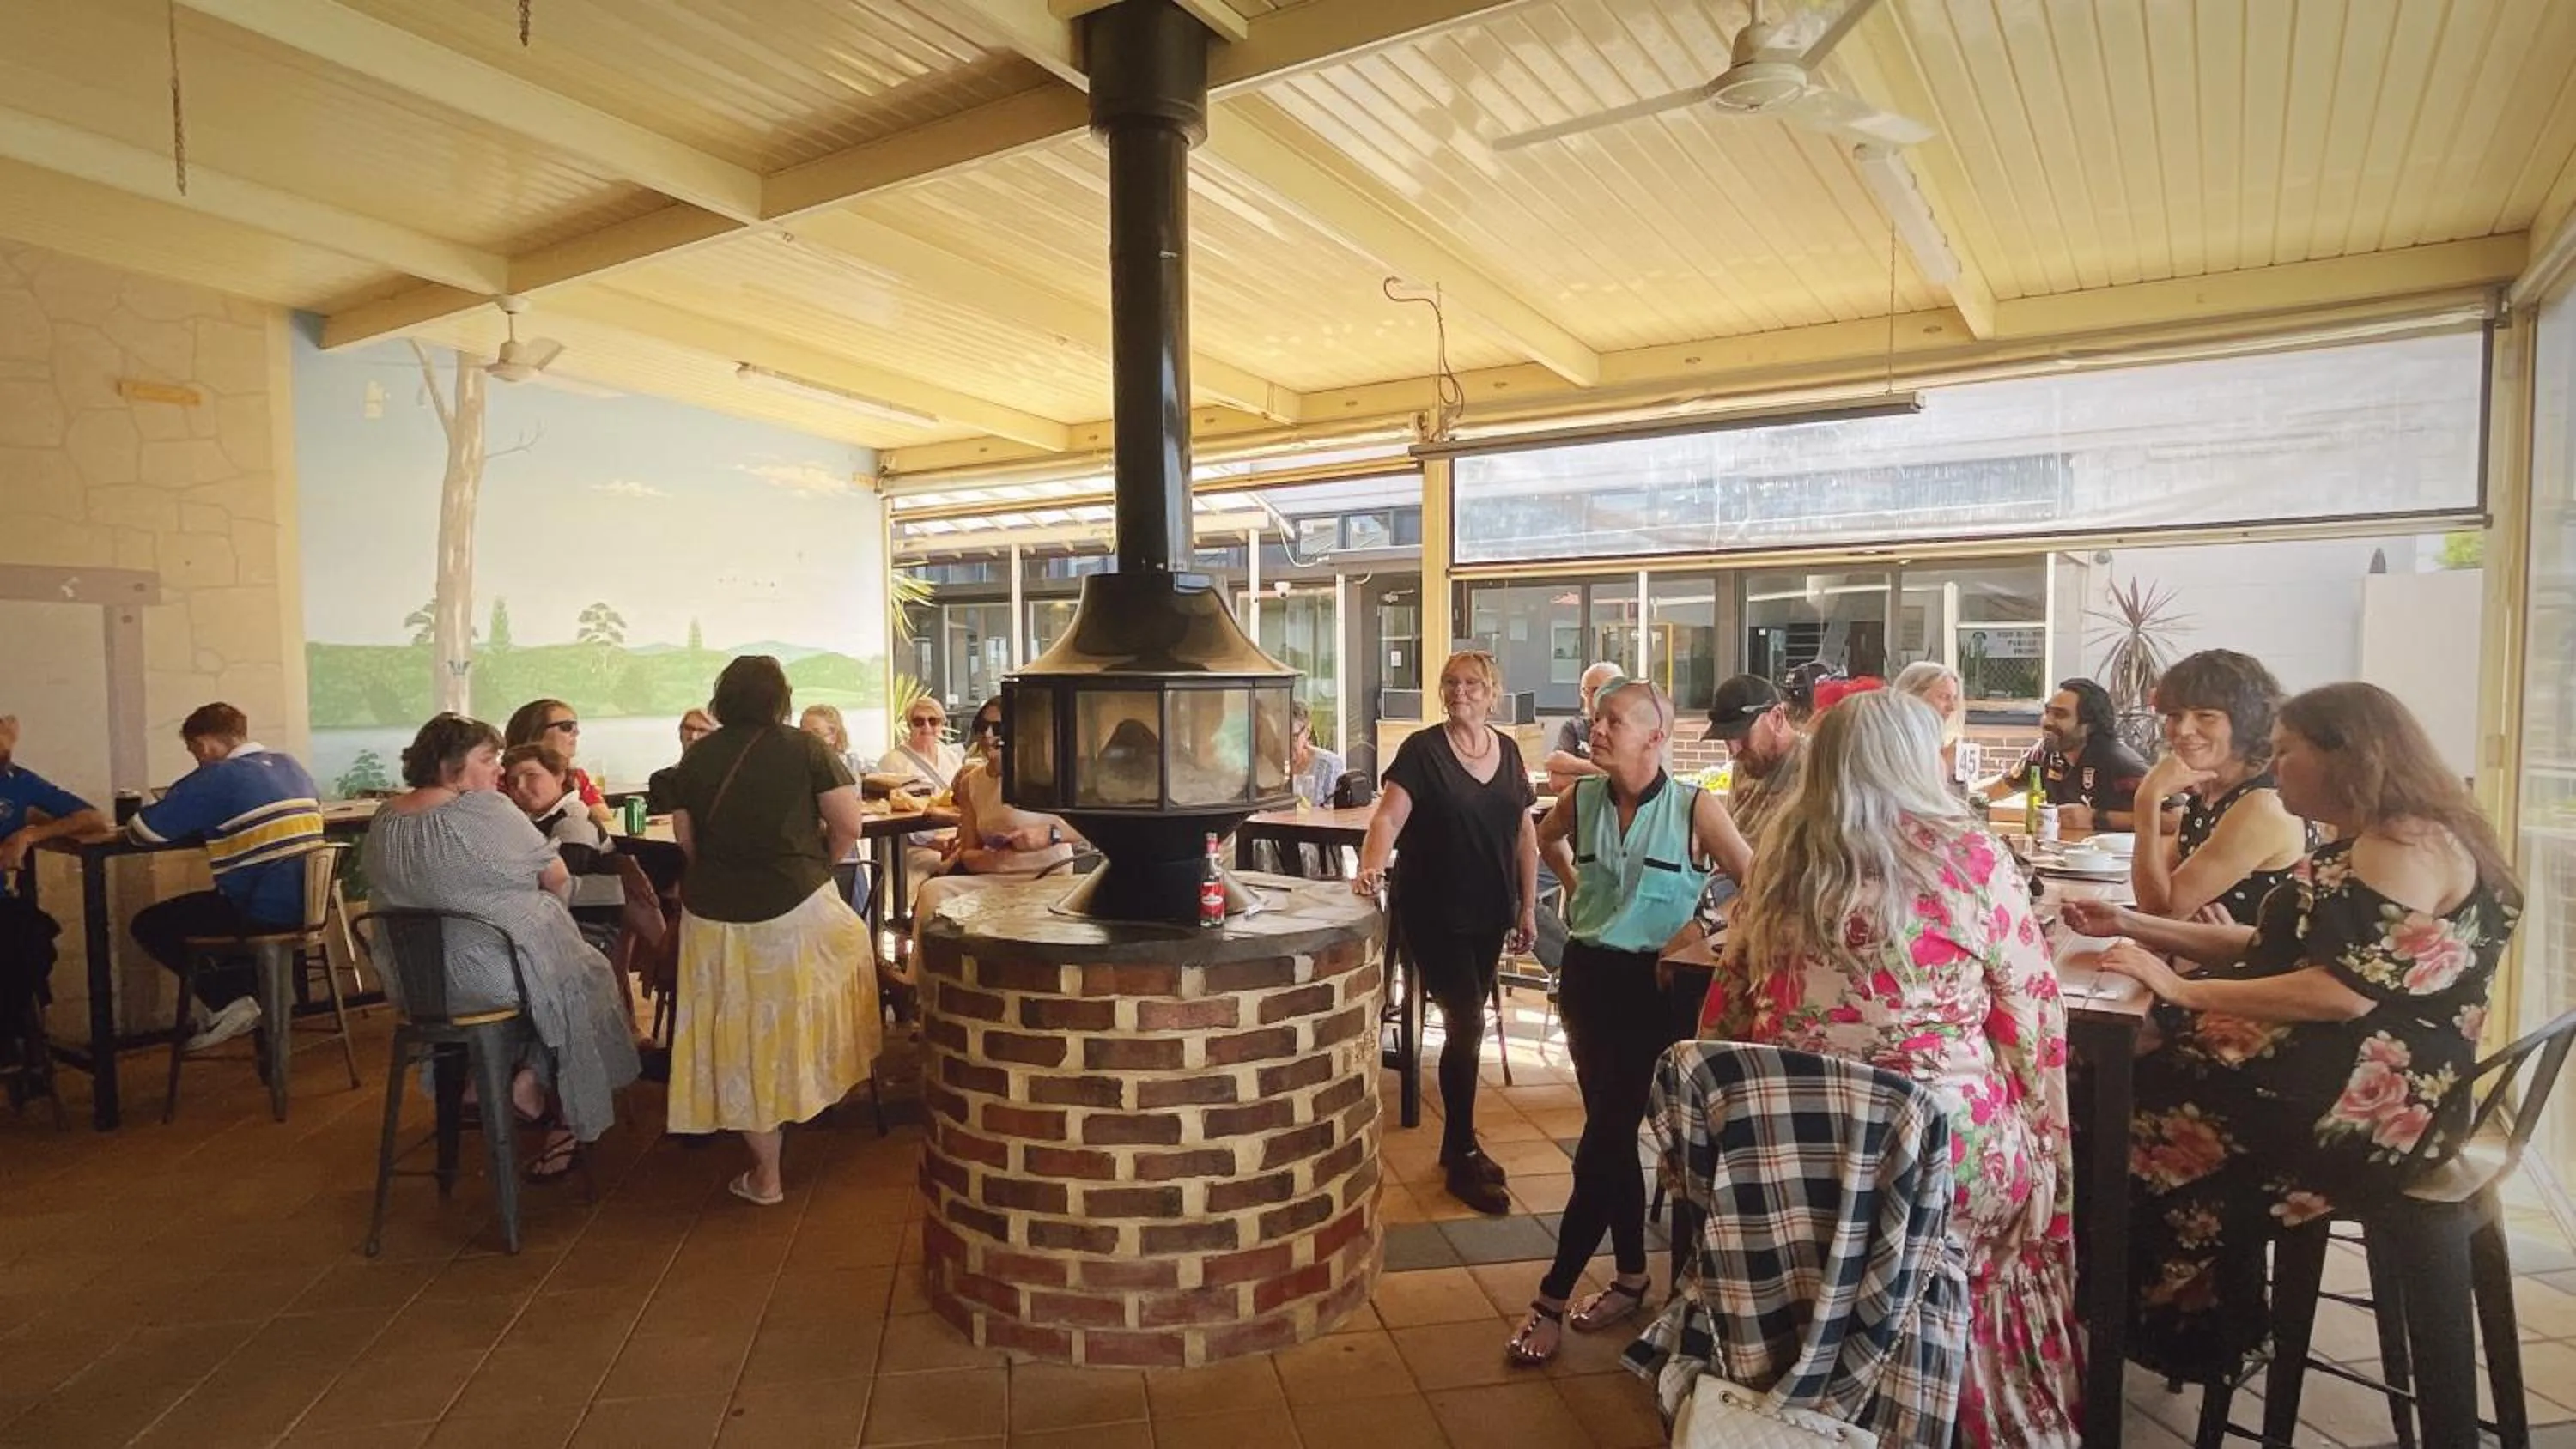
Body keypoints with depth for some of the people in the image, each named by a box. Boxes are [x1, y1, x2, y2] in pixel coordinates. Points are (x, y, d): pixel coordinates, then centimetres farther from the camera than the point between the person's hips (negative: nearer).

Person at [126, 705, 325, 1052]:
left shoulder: (216, 778, -10)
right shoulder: (292, 767, 12)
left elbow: (146, 830, -11)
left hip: (263, 913, -8)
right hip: (306, 907, 8)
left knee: (149, 925, 13)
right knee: (193, 906, 34)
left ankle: (228, 1000, 6)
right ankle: (250, 989, 23)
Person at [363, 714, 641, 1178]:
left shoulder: (382, 821, 3)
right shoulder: (487, 810, -17)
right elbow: (557, 878, -10)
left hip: (417, 983, 7)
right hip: (492, 977, -7)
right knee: (589, 976, 17)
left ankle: (527, 1083, 19)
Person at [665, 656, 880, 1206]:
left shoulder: (695, 758, 1)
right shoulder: (806, 749, -5)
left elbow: (686, 840, 3)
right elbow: (848, 825, -8)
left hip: (713, 914, 2)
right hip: (796, 912, -2)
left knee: (739, 1037, 12)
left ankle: (766, 1173, 21)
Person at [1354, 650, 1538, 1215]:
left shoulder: (1507, 750, 6)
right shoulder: (1422, 749, -9)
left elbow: (1525, 831, 11)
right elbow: (1389, 816, -20)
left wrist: (1528, 905, 9)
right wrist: (1371, 867, -39)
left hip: (1489, 913, 5)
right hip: (1433, 912, -5)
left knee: (1468, 1022, 14)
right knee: (1466, 1022, -6)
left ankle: (1458, 1142, 31)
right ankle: (1462, 1162, 9)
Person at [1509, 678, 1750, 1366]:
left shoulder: (1696, 808, -14)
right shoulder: (1582, 798, -1)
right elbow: (1547, 839, 22)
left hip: (1659, 986, -4)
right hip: (1590, 977, 5)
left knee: (1606, 1135, -2)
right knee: (1612, 1131, 13)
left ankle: (1553, 1297, 9)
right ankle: (1632, 1276, 31)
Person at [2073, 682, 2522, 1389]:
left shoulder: (2408, 846, -17)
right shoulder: (2366, 843, 16)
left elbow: (2346, 991, -26)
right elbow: (2274, 949, 17)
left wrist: (2181, 989, -23)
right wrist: (2132, 926, 10)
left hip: (2367, 1099, -10)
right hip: (2337, 1069, 10)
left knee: (2135, 1115, -11)